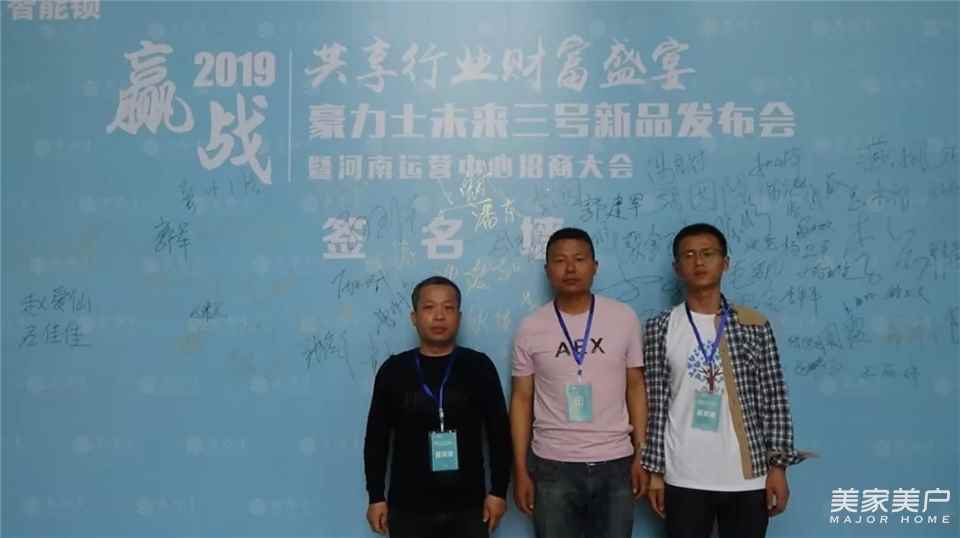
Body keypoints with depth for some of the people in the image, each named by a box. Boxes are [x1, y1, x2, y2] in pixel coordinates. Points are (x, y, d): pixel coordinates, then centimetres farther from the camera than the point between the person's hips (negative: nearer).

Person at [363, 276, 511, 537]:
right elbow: (377, 439, 4)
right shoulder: (393, 370, -1)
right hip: (409, 508, 0)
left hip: (468, 506, 0)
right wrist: (376, 497, 3)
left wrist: (498, 491, -1)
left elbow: (499, 433, 1)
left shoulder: (479, 366, -2)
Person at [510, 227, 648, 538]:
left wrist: (642, 455, 1)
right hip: (553, 466, 0)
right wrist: (520, 471, 0)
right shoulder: (531, 328, -2)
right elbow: (522, 399, 2)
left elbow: (635, 387, 5)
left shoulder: (624, 318, -1)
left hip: (615, 464, 1)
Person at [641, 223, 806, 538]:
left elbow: (774, 399, 1)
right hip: (684, 478, 0)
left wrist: (778, 464, -3)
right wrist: (654, 470, -2)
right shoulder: (660, 329, -1)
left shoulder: (754, 325, 1)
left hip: (748, 476, 1)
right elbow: (655, 404, -1)